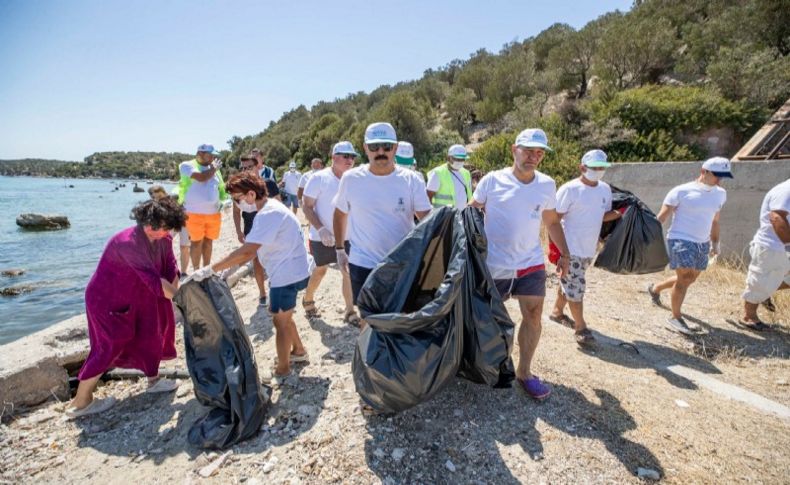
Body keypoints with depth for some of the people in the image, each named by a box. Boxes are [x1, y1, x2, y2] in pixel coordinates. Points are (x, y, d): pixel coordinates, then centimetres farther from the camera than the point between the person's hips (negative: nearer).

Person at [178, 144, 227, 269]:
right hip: (195, 213, -5)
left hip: (213, 212, 5)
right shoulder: (187, 165, -3)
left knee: (208, 241, 12)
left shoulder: (214, 168, 14)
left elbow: (221, 187, 21)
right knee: (197, 242, 1)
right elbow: (201, 177, -20)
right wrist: (214, 168, -5)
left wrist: (226, 200, 6)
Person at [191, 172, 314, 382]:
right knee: (281, 315, 24)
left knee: (281, 321, 6)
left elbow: (247, 251, -32)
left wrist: (210, 269, -27)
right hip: (289, 270, 10)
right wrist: (232, 268, 3)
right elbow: (254, 249, 10)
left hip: (288, 274, -10)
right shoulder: (269, 209, 8)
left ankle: (282, 372, 23)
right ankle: (298, 351, 41)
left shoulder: (268, 214, -25)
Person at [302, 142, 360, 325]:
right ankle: (308, 300, 39)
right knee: (320, 270, 12)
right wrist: (321, 229, -22)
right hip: (322, 237, -3)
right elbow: (306, 206, -12)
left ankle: (349, 312, 13)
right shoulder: (319, 178, -13)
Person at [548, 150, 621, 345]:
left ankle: (557, 312, 37)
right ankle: (581, 328, 8)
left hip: (589, 249, 7)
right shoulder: (570, 189, -14)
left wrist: (620, 212, -3)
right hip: (570, 249, -7)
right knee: (575, 287, -3)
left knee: (569, 284, 19)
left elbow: (604, 215, 17)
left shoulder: (605, 189, 8)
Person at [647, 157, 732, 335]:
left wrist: (715, 243, 24)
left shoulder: (720, 194, 11)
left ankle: (655, 289, 39)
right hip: (681, 240, -8)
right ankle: (675, 318, -1)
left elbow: (714, 221, 23)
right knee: (685, 278, -13)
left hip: (702, 243, 8)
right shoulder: (681, 191, -9)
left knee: (690, 278, 16)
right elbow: (661, 217, -12)